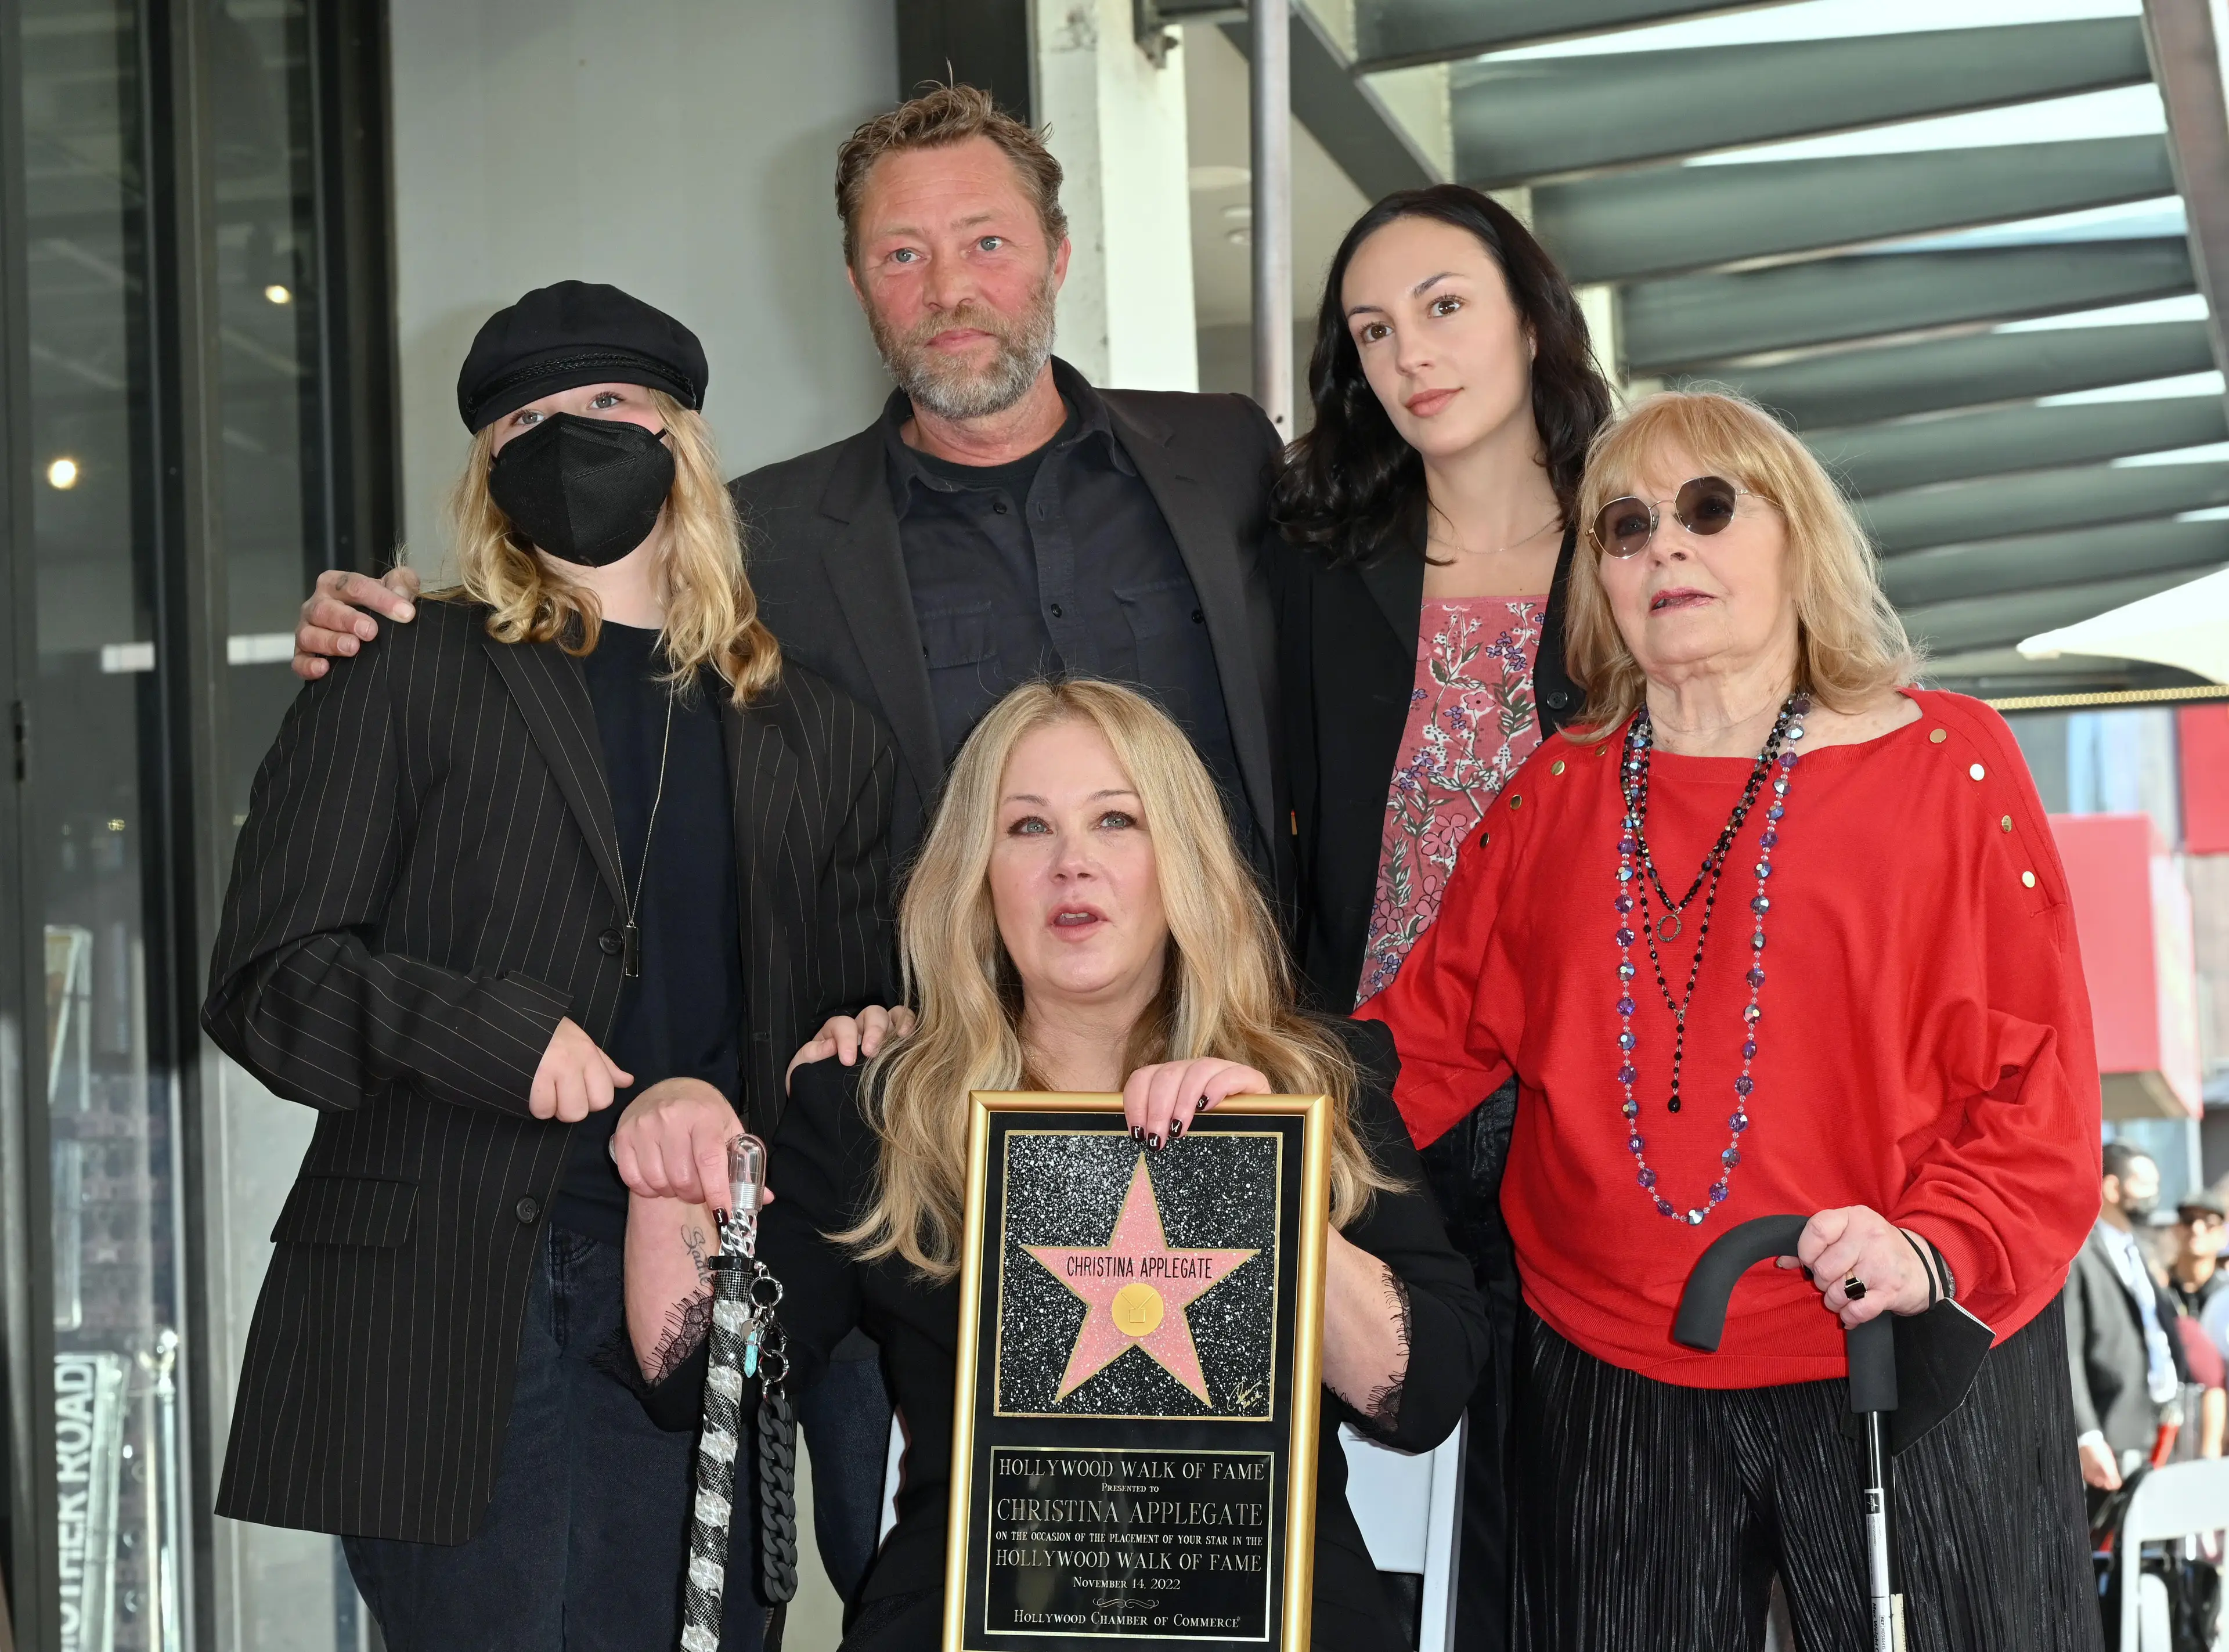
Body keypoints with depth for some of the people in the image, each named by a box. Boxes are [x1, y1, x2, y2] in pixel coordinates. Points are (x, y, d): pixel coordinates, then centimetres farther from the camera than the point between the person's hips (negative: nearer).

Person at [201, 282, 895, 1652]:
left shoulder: (819, 740, 16)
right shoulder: (404, 685, 7)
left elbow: (857, 1014, 14)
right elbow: (270, 976, 0)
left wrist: (715, 1107, -8)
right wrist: (502, 1037, -17)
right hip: (439, 1308, -2)